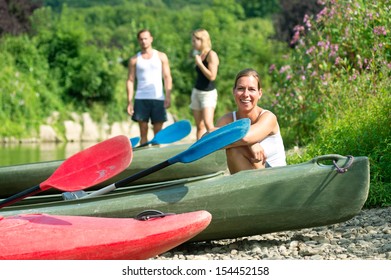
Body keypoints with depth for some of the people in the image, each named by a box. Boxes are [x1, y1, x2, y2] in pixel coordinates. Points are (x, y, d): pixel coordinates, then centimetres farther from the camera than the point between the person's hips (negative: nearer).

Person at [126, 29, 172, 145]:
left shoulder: (161, 56, 9)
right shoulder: (134, 60, 9)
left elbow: (167, 77, 5)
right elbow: (130, 81, 7)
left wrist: (168, 96, -7)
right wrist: (129, 102, -2)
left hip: (158, 98, 0)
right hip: (141, 99, 0)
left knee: (158, 132, 0)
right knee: (143, 132, -1)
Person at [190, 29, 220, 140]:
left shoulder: (211, 55, -12)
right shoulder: (199, 55, 11)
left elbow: (212, 76, -21)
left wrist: (199, 63, -16)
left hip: (208, 93, -8)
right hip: (196, 92, 8)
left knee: (208, 123, -19)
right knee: (199, 126, 6)